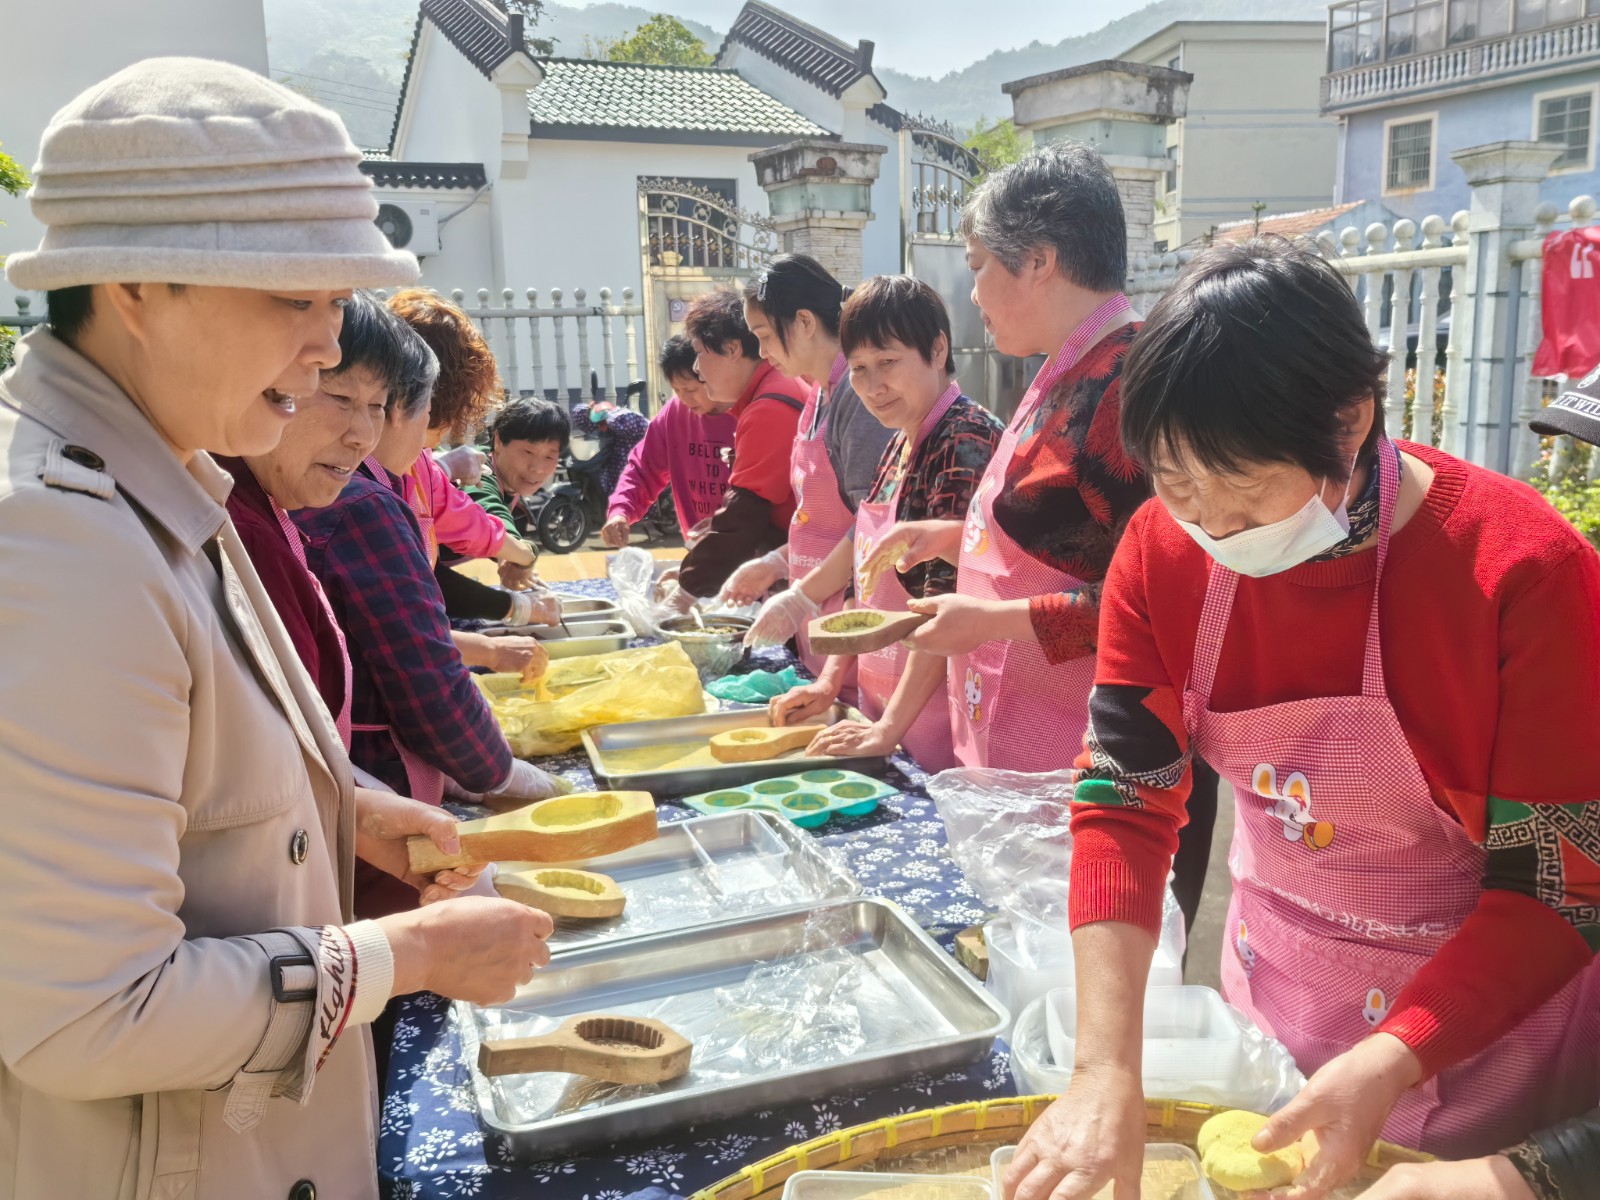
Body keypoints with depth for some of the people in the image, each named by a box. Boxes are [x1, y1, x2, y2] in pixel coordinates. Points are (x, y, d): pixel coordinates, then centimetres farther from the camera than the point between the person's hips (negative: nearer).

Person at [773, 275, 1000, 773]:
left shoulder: (965, 439, -17)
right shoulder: (901, 443, 10)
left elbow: (947, 600, -24)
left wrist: (890, 728, -24)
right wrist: (831, 680, 8)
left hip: (934, 712, -8)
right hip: (884, 709, 8)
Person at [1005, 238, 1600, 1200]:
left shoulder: (1523, 570, -26)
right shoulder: (1163, 552, -15)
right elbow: (1125, 805, -17)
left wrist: (1387, 1066, -34)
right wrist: (1107, 1071, -26)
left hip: (1479, 1012, -3)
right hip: (1269, 993, 4)